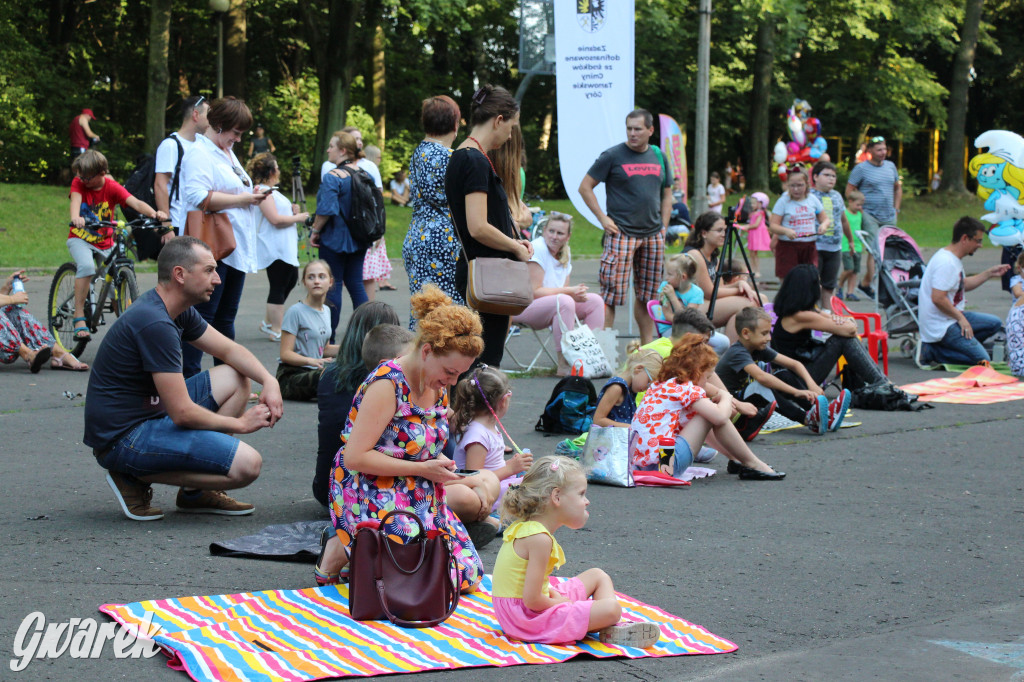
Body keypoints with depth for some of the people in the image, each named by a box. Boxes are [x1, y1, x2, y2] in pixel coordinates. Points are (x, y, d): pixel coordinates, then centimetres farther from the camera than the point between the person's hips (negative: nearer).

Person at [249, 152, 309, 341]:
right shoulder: (263, 191, -16)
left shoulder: (271, 191, 17)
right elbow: (275, 219, -23)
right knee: (278, 288, -6)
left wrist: (293, 210, 6)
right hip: (274, 248, -11)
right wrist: (298, 218, -11)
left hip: (285, 247, 11)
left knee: (291, 280, 18)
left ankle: (267, 322, 25)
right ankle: (275, 331, 0)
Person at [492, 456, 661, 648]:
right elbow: (532, 600, -27)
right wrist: (559, 602, -9)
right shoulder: (540, 538, -23)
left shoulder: (523, 527, 7)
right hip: (529, 617, -11)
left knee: (598, 576, 21)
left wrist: (552, 593, 2)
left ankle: (610, 627, 2)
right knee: (611, 609, -24)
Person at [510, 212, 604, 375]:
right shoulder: (537, 249, -17)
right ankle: (564, 365, -35)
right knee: (564, 302, -35)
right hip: (524, 308, -9)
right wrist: (568, 291, -26)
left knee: (595, 301, -2)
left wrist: (577, 292, -16)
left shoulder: (565, 252, 8)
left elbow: (565, 288, 7)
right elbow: (534, 292, -22)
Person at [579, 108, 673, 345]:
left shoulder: (659, 158, 12)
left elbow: (666, 195, 20)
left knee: (648, 294, 9)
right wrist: (603, 219, -8)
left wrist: (663, 228, 9)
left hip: (653, 236, 5)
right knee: (611, 293, -8)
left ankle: (647, 346, 17)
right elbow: (585, 187, -2)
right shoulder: (612, 156, -3)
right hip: (621, 234, -5)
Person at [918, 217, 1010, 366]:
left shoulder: (954, 258, 12)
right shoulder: (946, 263, -22)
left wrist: (989, 273, 21)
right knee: (982, 360, -15)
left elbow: (963, 284, 27)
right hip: (941, 325, -11)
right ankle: (932, 351, -9)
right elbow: (938, 299, -27)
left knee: (995, 323, 13)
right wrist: (960, 318, -17)